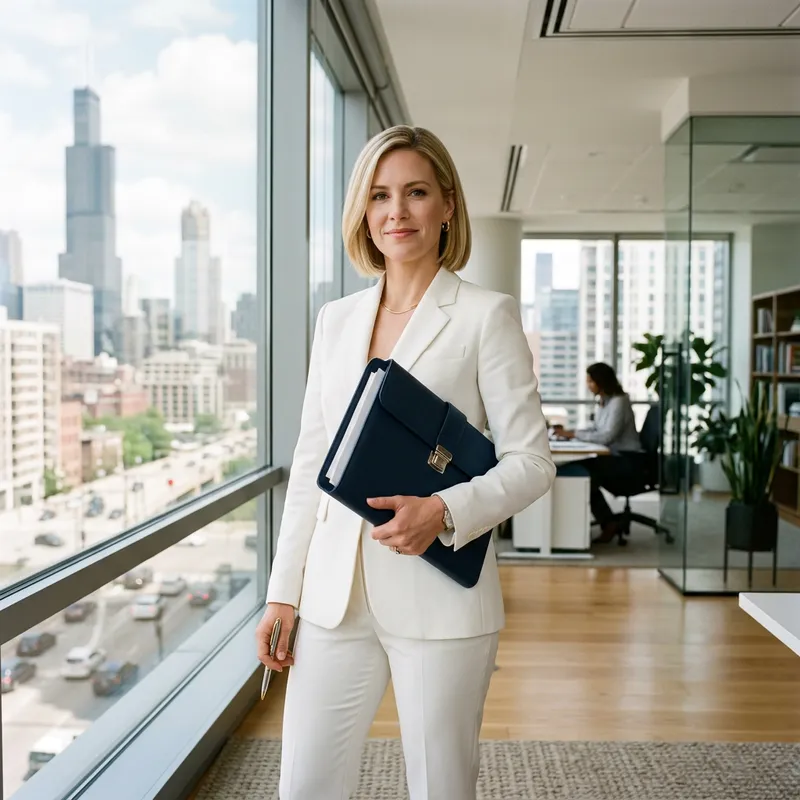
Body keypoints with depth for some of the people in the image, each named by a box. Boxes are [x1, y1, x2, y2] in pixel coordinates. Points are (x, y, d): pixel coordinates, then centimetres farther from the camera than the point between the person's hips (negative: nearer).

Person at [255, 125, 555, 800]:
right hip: (335, 597, 4)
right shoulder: (336, 319, 12)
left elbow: (531, 461, -4)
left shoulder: (487, 314, -2)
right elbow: (311, 461, 13)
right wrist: (284, 590, 10)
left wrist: (445, 512, -21)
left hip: (439, 597, -4)